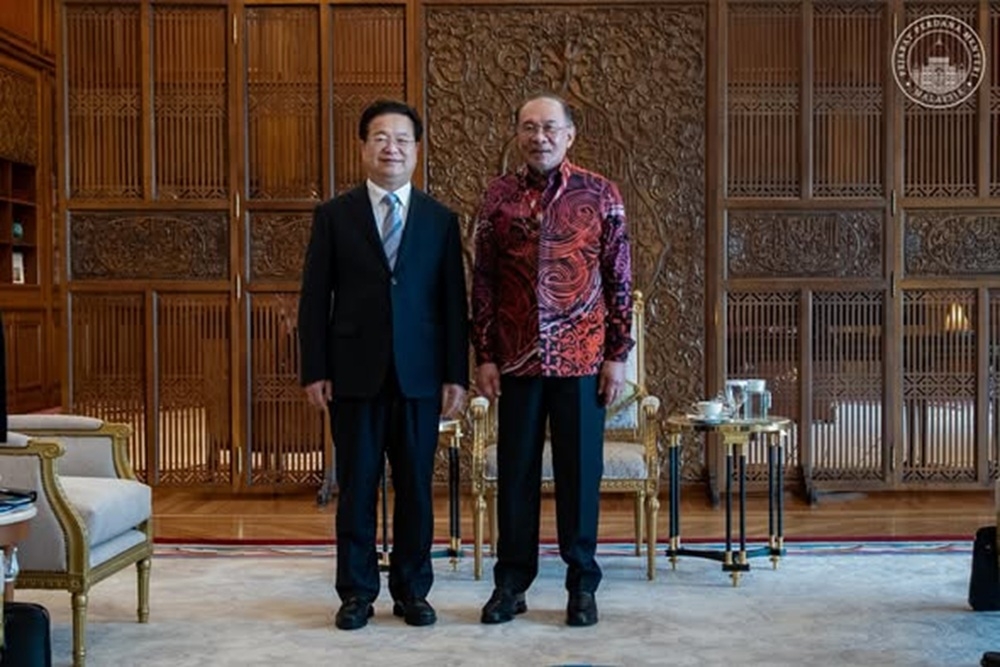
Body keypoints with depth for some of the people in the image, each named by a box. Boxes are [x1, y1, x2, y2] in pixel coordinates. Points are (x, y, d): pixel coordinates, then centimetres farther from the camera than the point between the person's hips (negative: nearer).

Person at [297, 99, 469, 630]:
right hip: (354, 375, -1)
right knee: (356, 487, 6)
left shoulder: (440, 220, 7)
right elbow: (314, 299, 3)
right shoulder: (334, 215, 4)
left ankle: (412, 591, 21)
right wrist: (314, 372, -4)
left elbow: (454, 302, 5)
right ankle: (357, 592, 19)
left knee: (416, 488, 8)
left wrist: (456, 375, 0)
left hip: (420, 376, 1)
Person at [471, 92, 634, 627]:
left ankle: (582, 584, 19)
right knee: (516, 471, 8)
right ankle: (511, 583, 20)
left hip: (581, 358, -1)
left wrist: (618, 355, -2)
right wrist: (483, 356, 1)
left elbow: (619, 279, 2)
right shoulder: (498, 196, 4)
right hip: (516, 358, 1)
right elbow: (483, 282, 5)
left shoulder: (599, 194, 1)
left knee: (580, 470, 6)